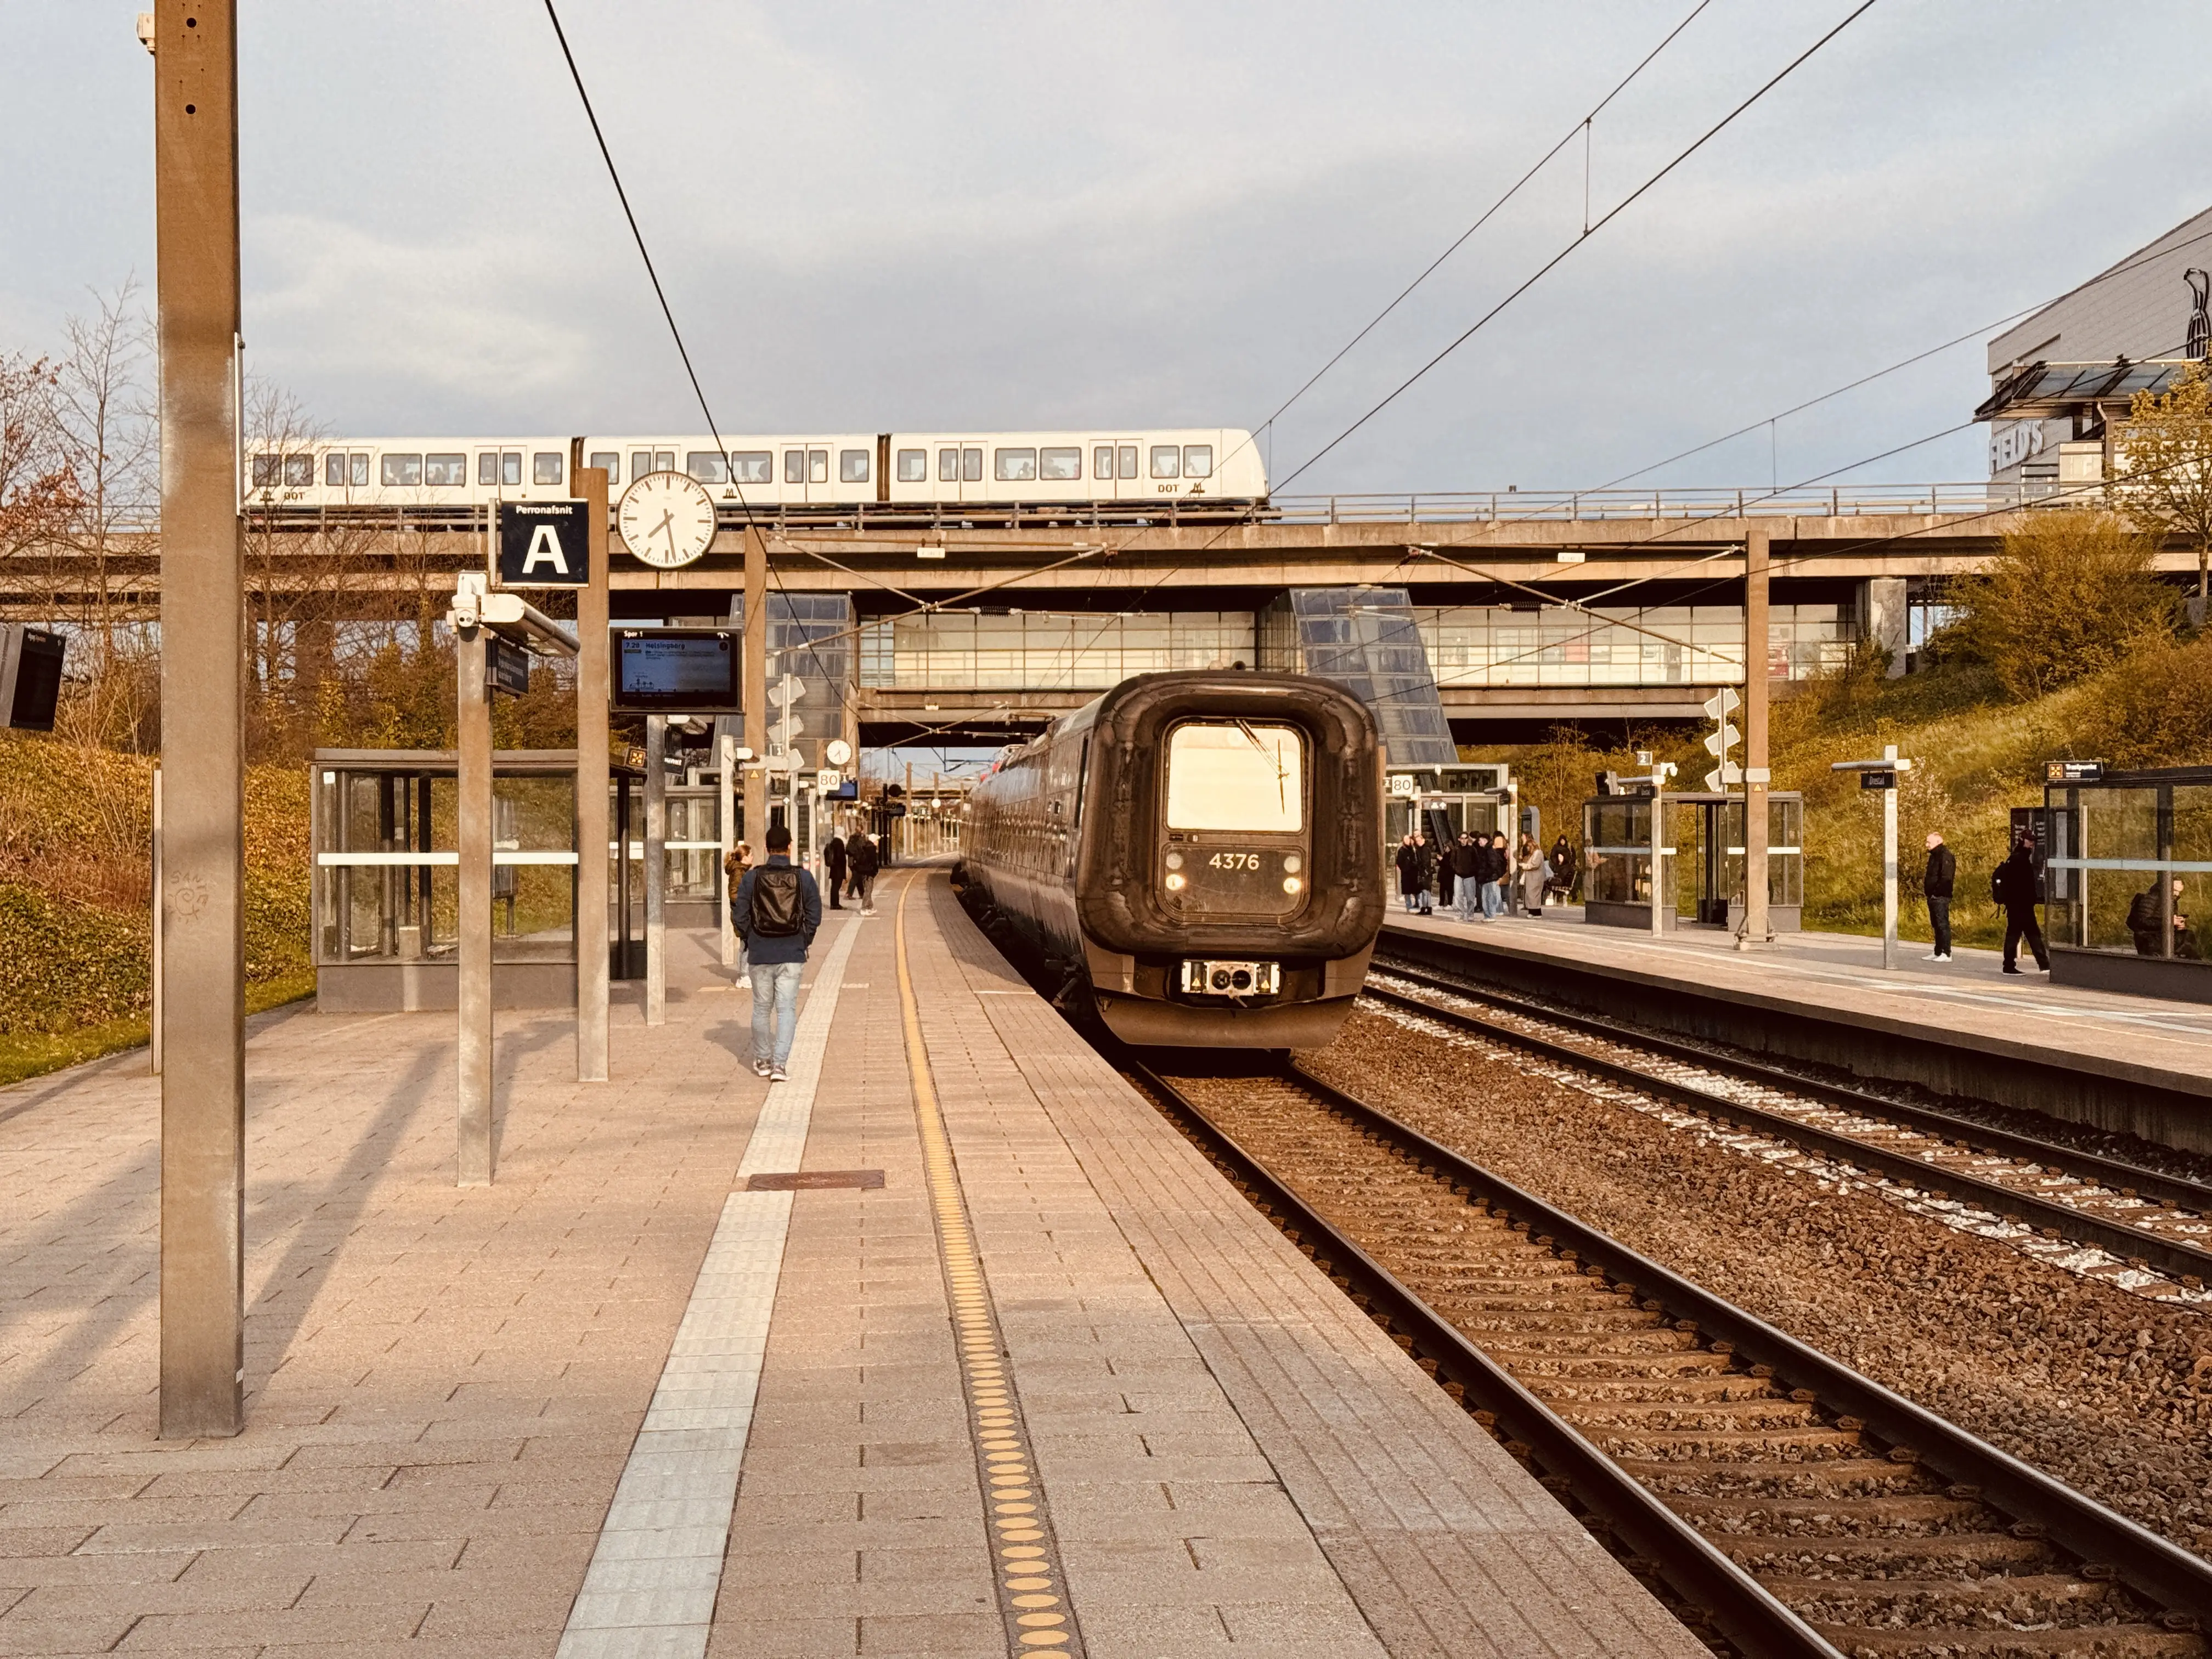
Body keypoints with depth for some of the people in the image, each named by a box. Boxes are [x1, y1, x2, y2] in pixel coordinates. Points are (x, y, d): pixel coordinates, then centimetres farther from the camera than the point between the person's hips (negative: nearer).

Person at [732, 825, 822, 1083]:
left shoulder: (752, 878, -5)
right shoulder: (804, 878, -5)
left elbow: (739, 916, -4)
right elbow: (814, 916, -3)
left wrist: (749, 940, 13)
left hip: (760, 955, 1)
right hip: (792, 955, -1)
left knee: (762, 1008, 15)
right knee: (787, 1009, 1)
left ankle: (762, 1060, 27)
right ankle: (779, 1063, -11)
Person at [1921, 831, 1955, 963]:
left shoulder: (1946, 856, -13)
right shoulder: (1934, 856, 18)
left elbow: (1946, 878, -20)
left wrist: (1936, 893, -19)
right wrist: (1927, 891, 13)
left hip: (1940, 897, -10)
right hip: (1933, 897, 10)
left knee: (1942, 924, -9)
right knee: (1936, 925, 14)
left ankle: (1946, 954, -8)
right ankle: (1938, 952, 20)